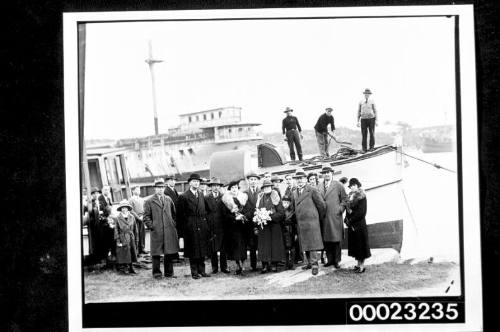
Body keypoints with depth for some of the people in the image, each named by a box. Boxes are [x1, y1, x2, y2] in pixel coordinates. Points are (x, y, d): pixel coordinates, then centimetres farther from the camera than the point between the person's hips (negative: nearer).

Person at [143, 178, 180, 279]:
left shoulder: (168, 200, 13)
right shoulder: (149, 202, 1)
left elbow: (174, 214, 19)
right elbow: (146, 217, 1)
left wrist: (173, 224, 8)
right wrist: (151, 226, -7)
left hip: (169, 231, 3)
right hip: (156, 232, -3)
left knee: (169, 253, 6)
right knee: (156, 253, 1)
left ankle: (169, 273, 16)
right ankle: (157, 273, 12)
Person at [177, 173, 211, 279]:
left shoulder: (201, 194, 13)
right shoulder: (183, 196, -6)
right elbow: (180, 214, -6)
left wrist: (204, 220, 11)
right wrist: (184, 227, -7)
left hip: (202, 226, 6)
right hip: (191, 227, -5)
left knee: (202, 249, 8)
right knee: (193, 250, -1)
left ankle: (201, 270, 15)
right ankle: (194, 272, 5)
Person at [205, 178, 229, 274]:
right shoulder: (206, 198, 4)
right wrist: (207, 221, -4)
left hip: (222, 226, 1)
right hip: (211, 227, 0)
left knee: (223, 248, 2)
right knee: (212, 249, 3)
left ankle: (224, 267, 10)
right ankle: (214, 267, 12)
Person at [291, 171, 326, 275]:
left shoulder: (312, 190, -7)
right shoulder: (295, 193, 13)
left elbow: (321, 204, -3)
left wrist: (320, 217, 5)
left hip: (311, 221, -7)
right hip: (300, 223, 7)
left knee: (312, 243, -8)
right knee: (305, 243, 11)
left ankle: (314, 264, -5)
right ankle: (309, 262, 20)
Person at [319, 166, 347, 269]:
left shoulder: (338, 185, 4)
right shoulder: (319, 187, 12)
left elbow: (344, 199, 6)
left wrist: (340, 209, -4)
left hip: (335, 217, -3)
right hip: (323, 217, 3)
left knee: (336, 240, -1)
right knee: (326, 240, 4)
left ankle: (337, 260, 7)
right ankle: (330, 259, 14)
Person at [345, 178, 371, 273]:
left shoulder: (361, 197, -10)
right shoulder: (350, 196, 12)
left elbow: (361, 212, -16)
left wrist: (351, 220, -13)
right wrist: (347, 220, -2)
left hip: (359, 224, -8)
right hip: (351, 225, 8)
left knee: (361, 243, -2)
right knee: (354, 244, 10)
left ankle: (362, 265, 3)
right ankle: (358, 264, 17)